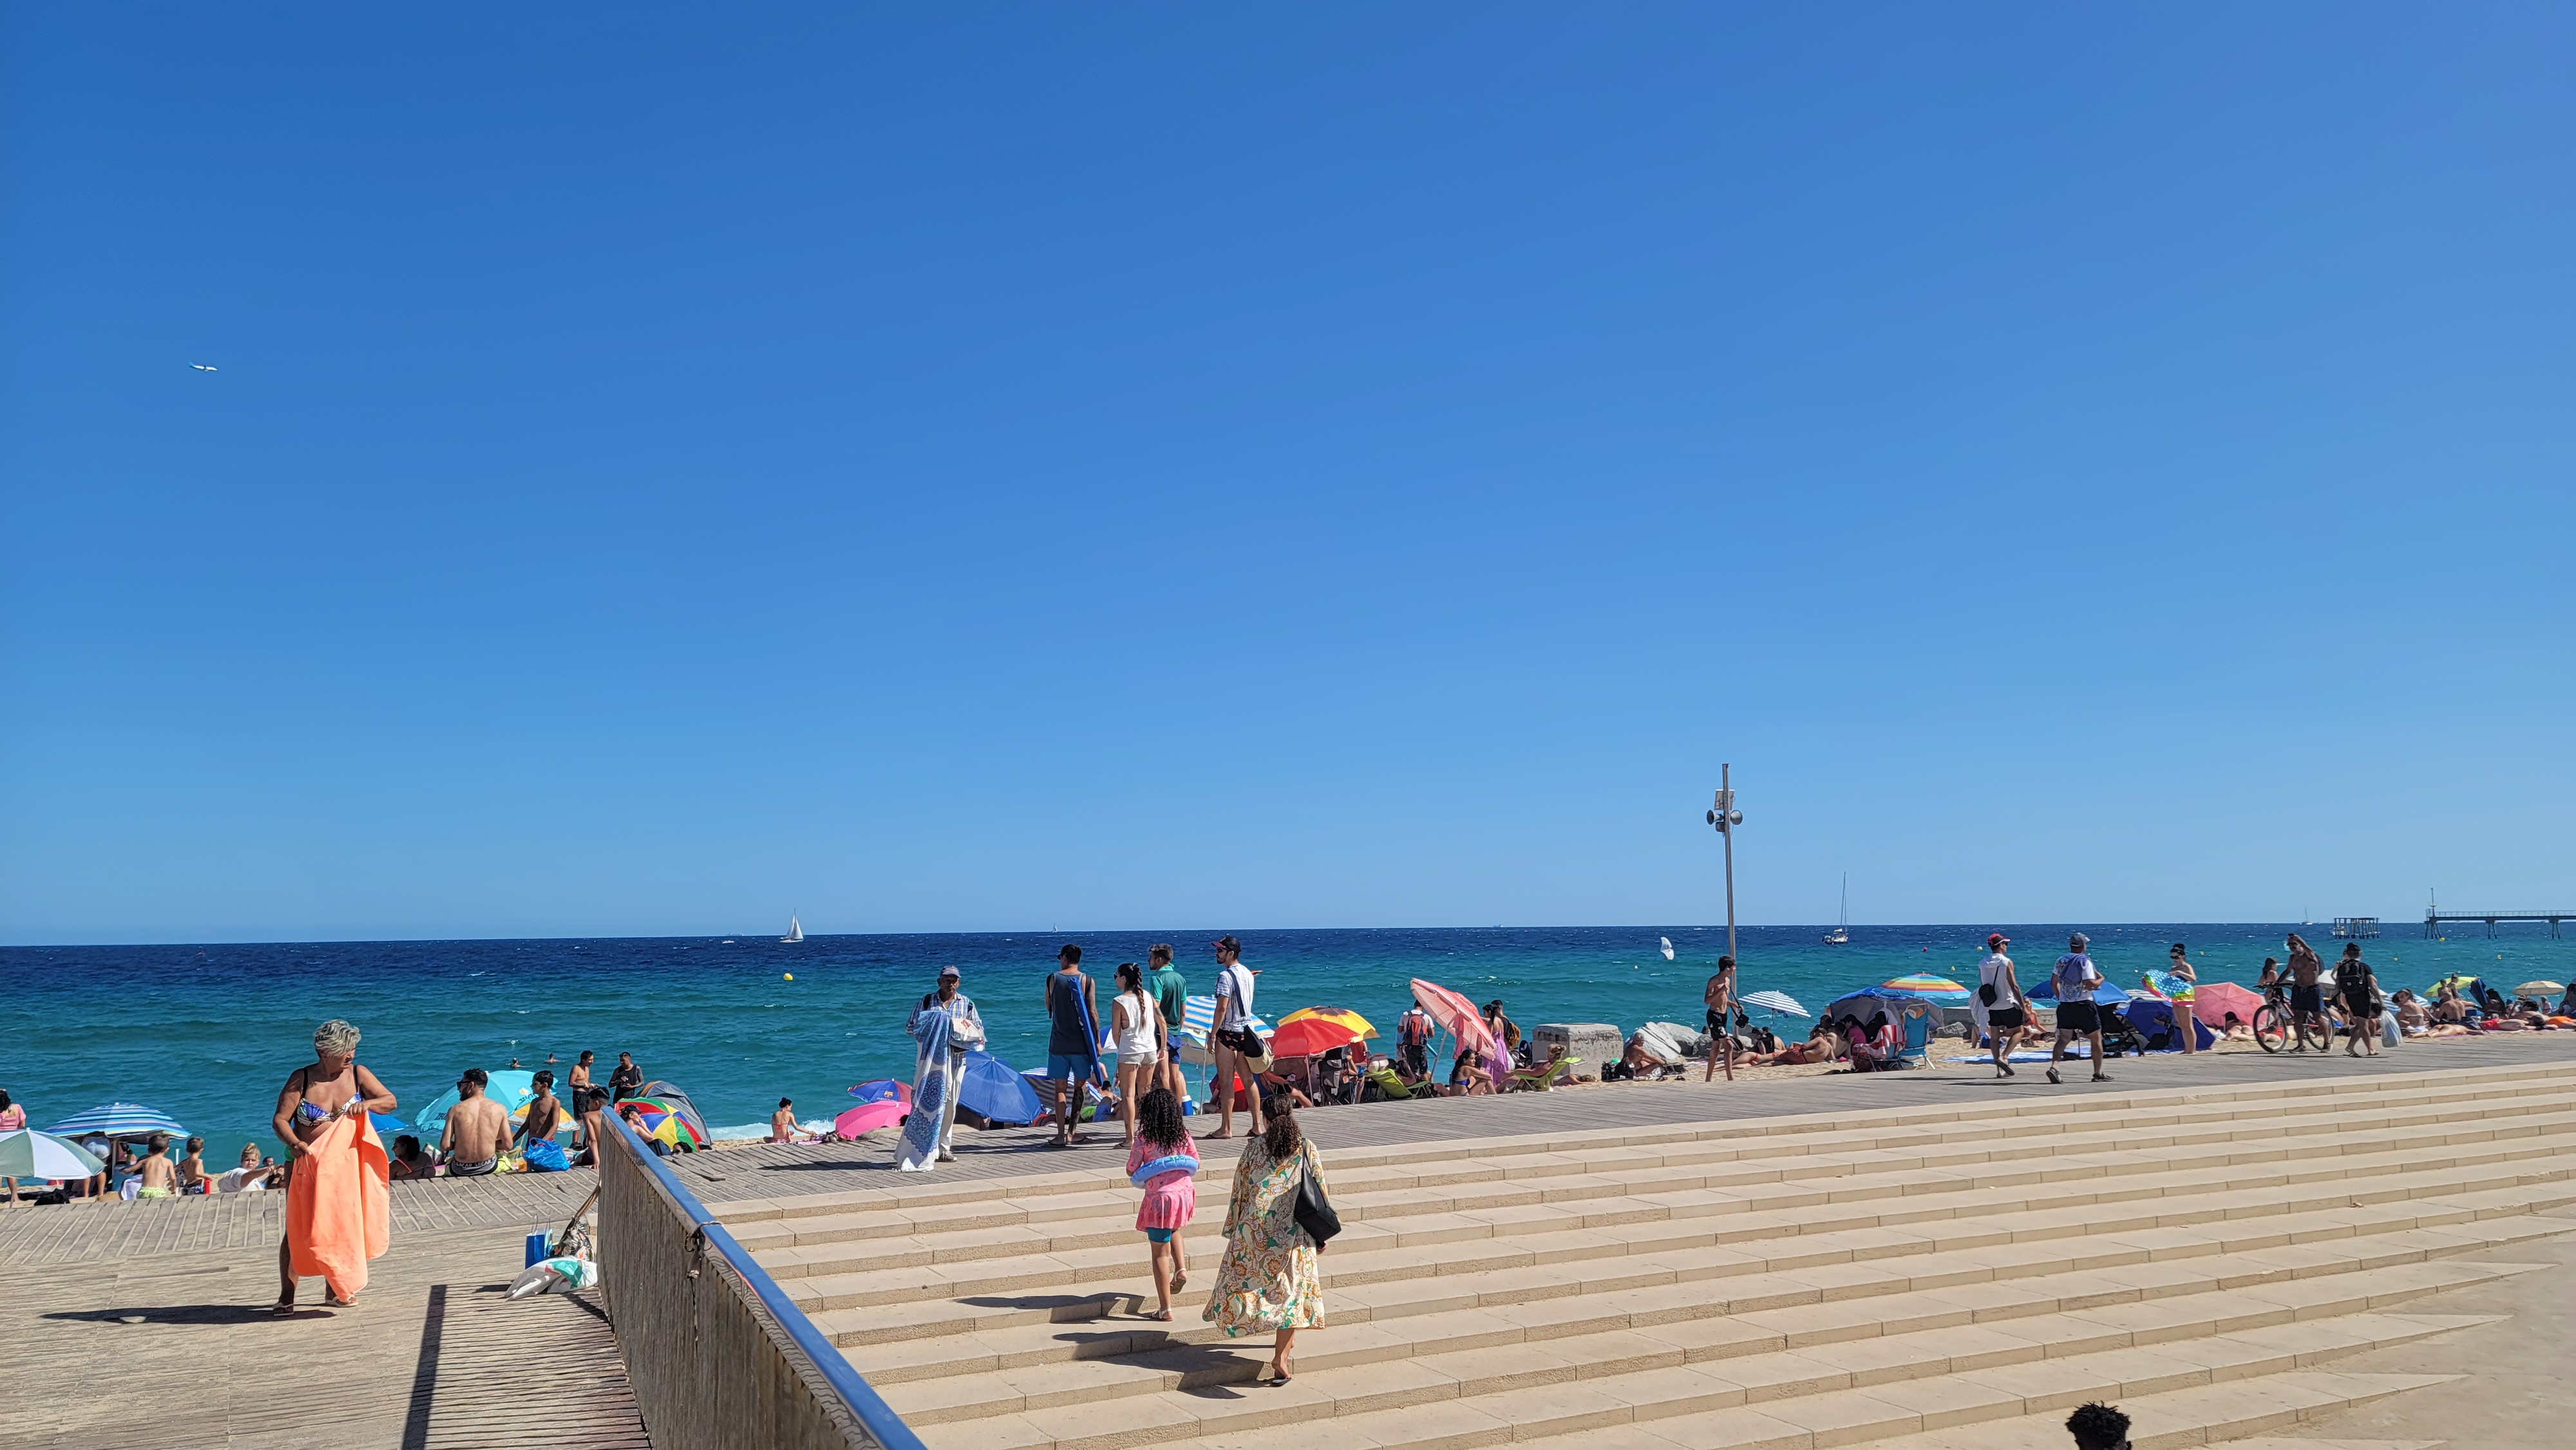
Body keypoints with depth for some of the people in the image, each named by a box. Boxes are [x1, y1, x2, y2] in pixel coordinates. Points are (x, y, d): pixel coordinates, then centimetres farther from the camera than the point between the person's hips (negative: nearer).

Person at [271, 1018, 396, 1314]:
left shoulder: (357, 1074, -2)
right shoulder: (301, 1079, -9)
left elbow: (390, 1101, 0)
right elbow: (279, 1120, -11)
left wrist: (368, 1103, -22)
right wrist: (295, 1144, -29)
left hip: (344, 1164, 2)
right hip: (305, 1163, -2)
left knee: (340, 1226, 5)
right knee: (297, 1228, -5)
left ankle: (334, 1290, 18)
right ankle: (286, 1296, 3)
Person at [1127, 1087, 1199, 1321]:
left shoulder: (1144, 1139, -10)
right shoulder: (1183, 1135, 1)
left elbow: (1131, 1171, -7)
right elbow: (1195, 1164, 9)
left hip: (1159, 1198, -5)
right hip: (1184, 1193, 5)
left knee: (1160, 1253, 6)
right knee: (1173, 1231, 35)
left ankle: (1165, 1309, 10)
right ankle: (1181, 1268, 11)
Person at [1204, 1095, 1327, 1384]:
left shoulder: (1254, 1146, 0)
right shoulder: (1307, 1148, 0)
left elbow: (1240, 1187, 5)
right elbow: (1321, 1189, 1)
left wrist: (1234, 1227, 16)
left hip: (1255, 1229, 1)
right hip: (1294, 1231, -1)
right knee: (1291, 1290, 3)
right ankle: (1281, 1356, -7)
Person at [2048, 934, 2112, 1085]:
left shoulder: (2061, 961, 8)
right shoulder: (2085, 961, -11)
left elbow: (2053, 983, 14)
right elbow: (2090, 985, -19)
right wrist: (2101, 979, 0)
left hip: (2065, 1005, 5)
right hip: (2083, 1005, -5)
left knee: (2064, 1038, 4)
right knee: (2096, 1038, 10)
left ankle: (2054, 1067, -17)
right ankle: (2098, 1073, 15)